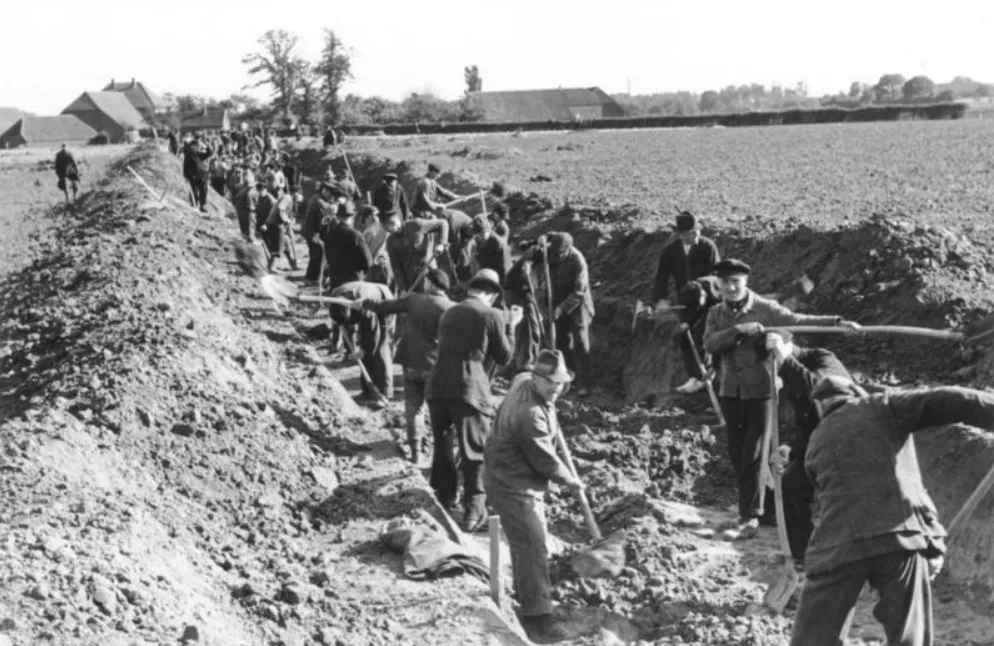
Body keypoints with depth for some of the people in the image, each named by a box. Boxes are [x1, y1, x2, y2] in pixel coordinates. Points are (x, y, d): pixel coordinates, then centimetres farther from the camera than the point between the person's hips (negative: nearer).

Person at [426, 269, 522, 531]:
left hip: (437, 388, 5)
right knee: (473, 452, 3)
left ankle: (443, 502, 30)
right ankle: (473, 511, 5)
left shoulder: (449, 313, 16)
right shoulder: (492, 315, -1)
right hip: (470, 391, -5)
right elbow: (504, 358, 5)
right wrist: (510, 327, 19)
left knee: (443, 448, 19)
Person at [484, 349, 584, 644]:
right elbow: (545, 460, -22)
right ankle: (538, 619, -13)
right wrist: (571, 481, -5)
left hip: (525, 482, 11)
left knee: (528, 543, 23)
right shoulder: (529, 414, -31)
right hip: (513, 486, -11)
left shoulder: (523, 381, -2)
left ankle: (526, 597, 39)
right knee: (532, 547, -13)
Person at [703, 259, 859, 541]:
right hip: (730, 390, 4)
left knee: (752, 454, -4)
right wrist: (738, 330, -25)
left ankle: (749, 518, 0)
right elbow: (709, 343, -11)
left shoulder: (764, 309, -5)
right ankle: (752, 503, 29)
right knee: (736, 454, 10)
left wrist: (837, 322, -24)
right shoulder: (716, 313, 5)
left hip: (759, 389, -4)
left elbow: (798, 320, -13)